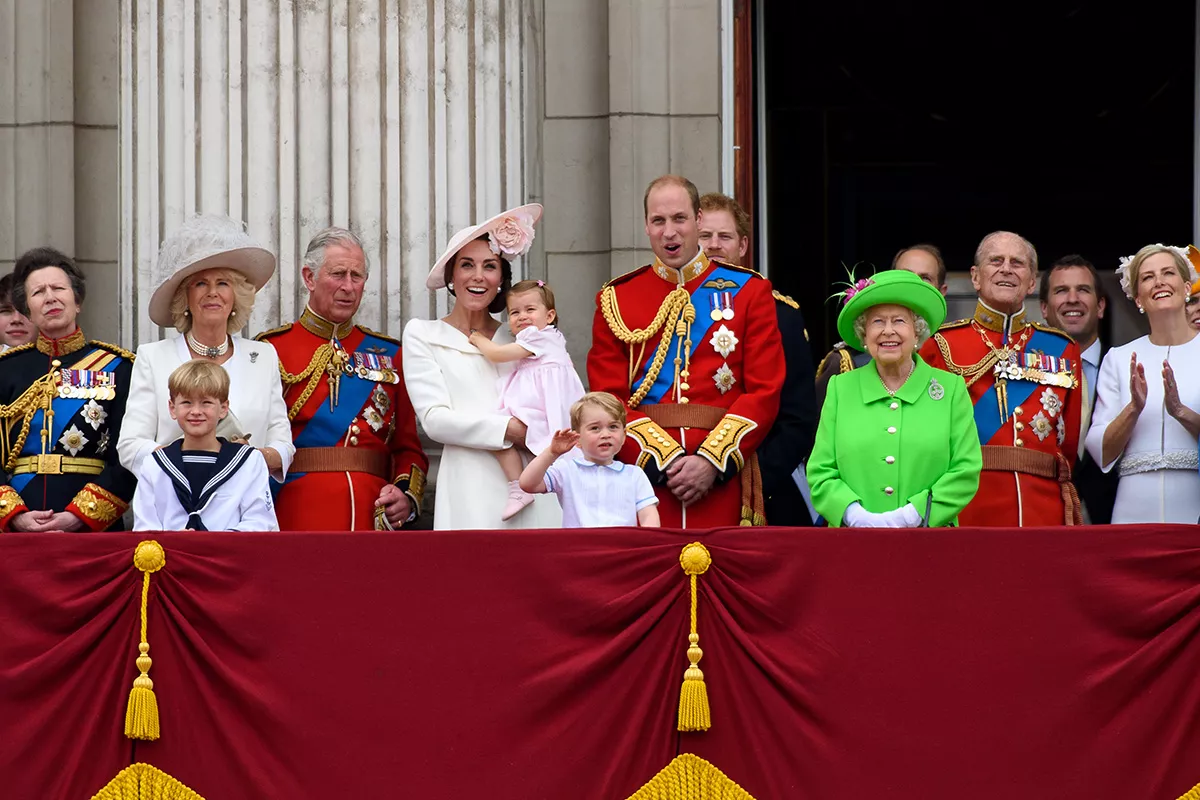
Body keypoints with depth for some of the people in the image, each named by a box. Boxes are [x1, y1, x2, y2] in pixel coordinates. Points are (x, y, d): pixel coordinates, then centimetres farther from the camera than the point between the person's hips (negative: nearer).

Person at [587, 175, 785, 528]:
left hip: (723, 480, 0)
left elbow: (765, 392, 0)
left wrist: (712, 461, -11)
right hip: (642, 470, 0)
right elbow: (608, 399, 2)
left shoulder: (749, 291, 7)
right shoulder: (615, 300, 8)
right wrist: (665, 460, -11)